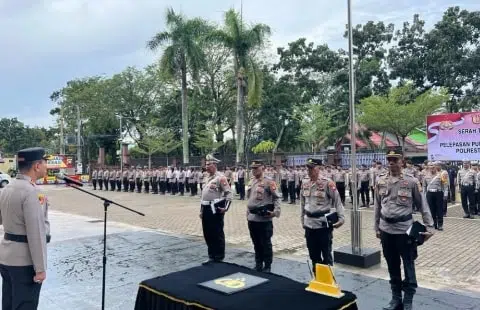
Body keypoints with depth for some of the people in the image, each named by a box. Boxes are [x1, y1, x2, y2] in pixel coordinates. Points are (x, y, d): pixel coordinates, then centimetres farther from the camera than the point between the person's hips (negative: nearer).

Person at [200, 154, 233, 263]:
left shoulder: (220, 177, -9)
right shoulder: (207, 178, 16)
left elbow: (228, 193, -13)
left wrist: (226, 207, -21)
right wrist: (201, 210, 20)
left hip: (216, 209, -8)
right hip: (207, 209, 8)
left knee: (217, 233, 1)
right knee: (207, 233, 12)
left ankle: (219, 257, 14)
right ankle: (212, 255, 25)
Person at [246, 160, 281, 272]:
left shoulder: (269, 182, -10)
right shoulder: (251, 182, 12)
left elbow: (276, 198, -9)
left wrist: (276, 211, -20)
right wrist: (248, 213, 18)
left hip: (264, 218, -7)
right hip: (252, 218, 7)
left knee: (265, 244, 3)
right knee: (256, 243, 16)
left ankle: (267, 266, 15)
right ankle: (258, 264, 28)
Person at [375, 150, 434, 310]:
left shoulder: (412, 181, -7)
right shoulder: (380, 181, 2)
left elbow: (423, 205, -3)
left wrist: (429, 227, -7)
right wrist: (377, 228, 11)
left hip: (405, 229, -3)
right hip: (386, 229, 4)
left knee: (408, 266, 7)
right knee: (392, 266, 15)